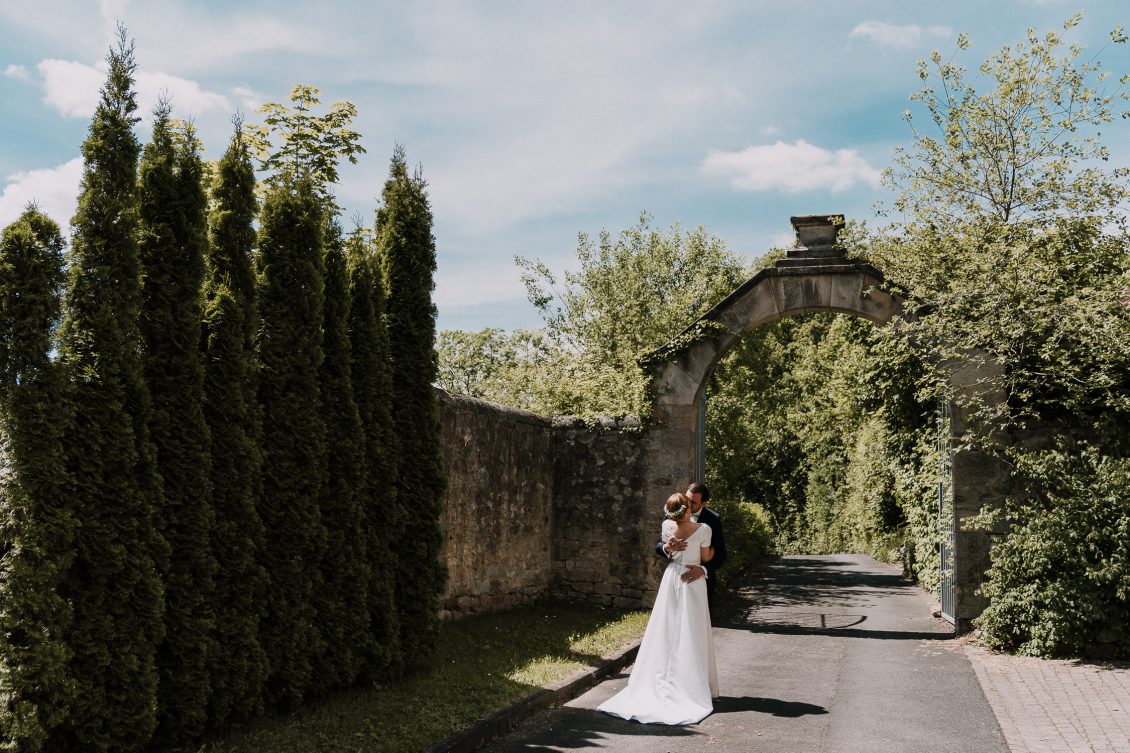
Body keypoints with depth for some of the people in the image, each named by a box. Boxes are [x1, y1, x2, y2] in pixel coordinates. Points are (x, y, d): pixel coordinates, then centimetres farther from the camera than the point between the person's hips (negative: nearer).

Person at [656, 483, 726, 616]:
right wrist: (667, 548, -26)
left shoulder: (713, 519, -8)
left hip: (702, 579, -1)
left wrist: (703, 570, -29)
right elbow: (658, 546, -1)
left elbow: (721, 555, -10)